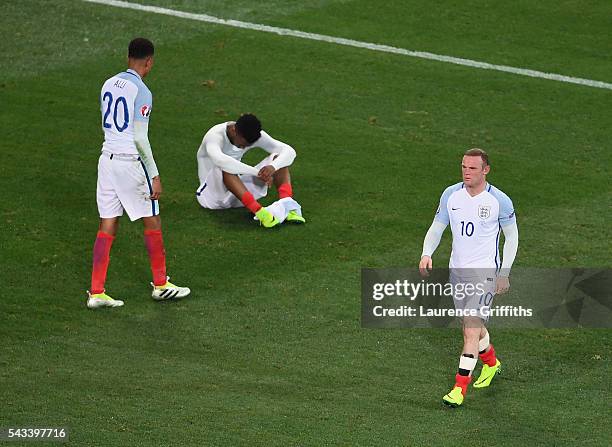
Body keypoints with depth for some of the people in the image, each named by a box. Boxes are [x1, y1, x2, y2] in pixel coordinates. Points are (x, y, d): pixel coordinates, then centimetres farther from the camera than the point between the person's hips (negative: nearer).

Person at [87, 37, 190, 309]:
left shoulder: (109, 85, 8)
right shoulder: (141, 92, -13)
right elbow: (140, 139, -16)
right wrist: (154, 175, -11)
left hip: (107, 158, 7)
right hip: (131, 162, -7)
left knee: (107, 226, 7)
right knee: (152, 222, 9)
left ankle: (96, 292, 3)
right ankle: (160, 284, 19)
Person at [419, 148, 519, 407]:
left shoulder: (499, 201, -11)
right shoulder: (451, 194, 0)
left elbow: (512, 236, 0)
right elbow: (437, 227, 8)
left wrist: (504, 273, -5)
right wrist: (426, 254, -11)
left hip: (485, 272, -5)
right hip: (457, 269, 5)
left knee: (472, 329, -15)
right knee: (471, 325, 19)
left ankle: (460, 388, -13)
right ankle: (491, 363, 48)